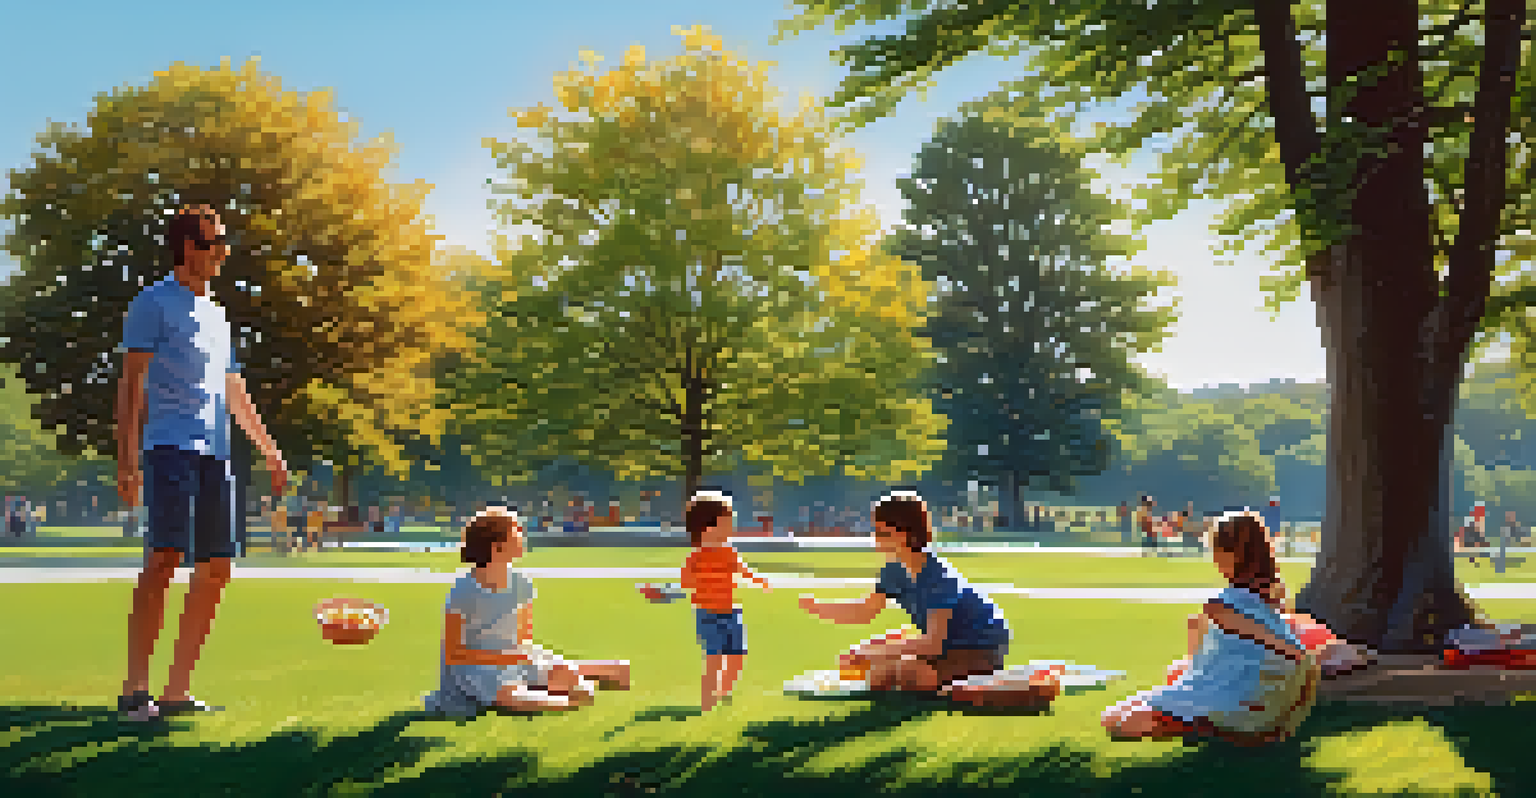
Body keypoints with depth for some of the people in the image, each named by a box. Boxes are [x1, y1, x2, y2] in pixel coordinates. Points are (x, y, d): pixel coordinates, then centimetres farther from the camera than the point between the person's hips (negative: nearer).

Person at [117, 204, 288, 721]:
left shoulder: (217, 316, 24)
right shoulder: (153, 304, 1)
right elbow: (132, 383, -7)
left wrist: (269, 452, 30)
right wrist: (128, 457, -17)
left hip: (215, 455, 8)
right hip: (170, 447, -8)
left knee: (214, 571, 2)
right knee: (164, 559, -18)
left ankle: (177, 690, 7)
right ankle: (135, 689, -15)